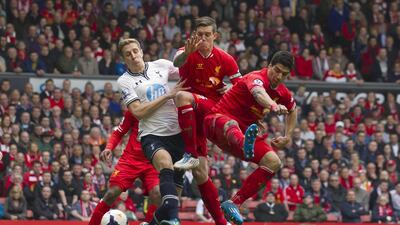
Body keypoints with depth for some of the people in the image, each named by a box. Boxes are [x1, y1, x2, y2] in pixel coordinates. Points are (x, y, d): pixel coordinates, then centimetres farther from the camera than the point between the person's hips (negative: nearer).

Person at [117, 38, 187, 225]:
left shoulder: (160, 65, 8)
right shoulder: (124, 81, -1)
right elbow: (138, 111, -12)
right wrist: (168, 95, -14)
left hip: (176, 132, 4)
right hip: (152, 135, -4)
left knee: (174, 187, 6)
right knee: (165, 163, -35)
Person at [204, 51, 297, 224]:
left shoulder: (282, 93, 8)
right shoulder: (256, 78, -17)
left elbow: (292, 110, 33)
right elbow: (258, 93, -45)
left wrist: (287, 137, 23)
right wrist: (274, 106, -66)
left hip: (243, 134, 8)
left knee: (273, 163, -12)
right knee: (231, 124, -44)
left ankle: (233, 203, -13)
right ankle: (246, 146, -87)